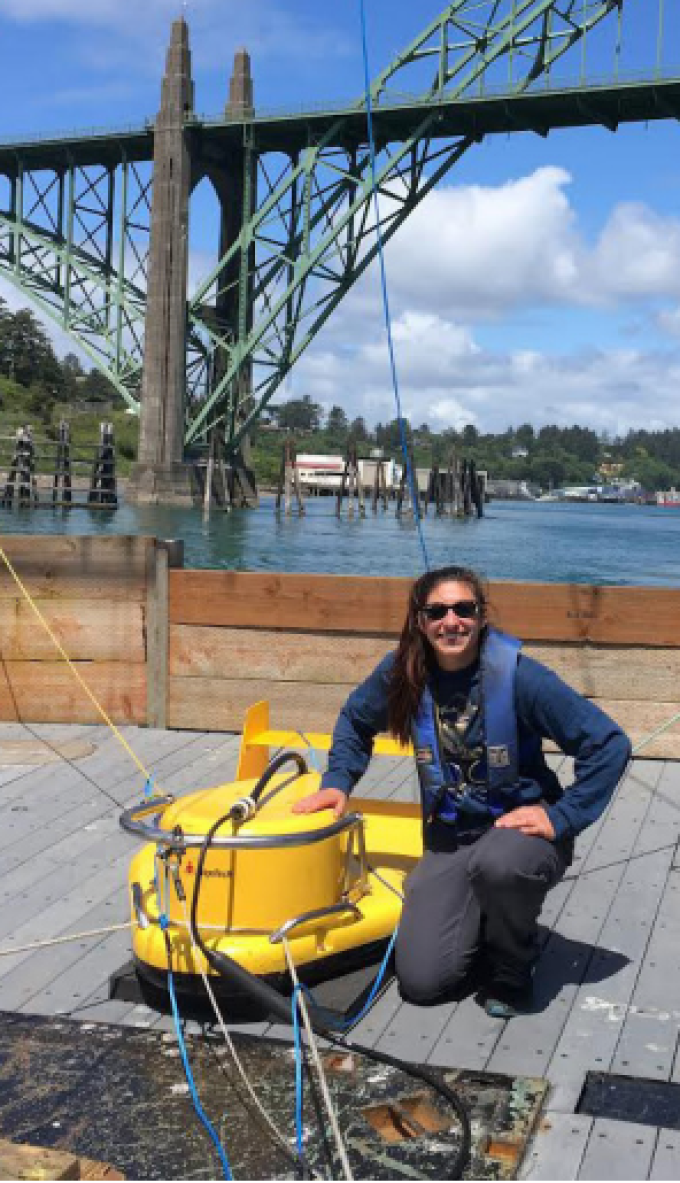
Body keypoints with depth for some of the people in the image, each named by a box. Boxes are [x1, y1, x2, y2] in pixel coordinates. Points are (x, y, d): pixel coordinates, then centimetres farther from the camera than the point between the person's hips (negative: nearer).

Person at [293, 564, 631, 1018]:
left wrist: (561, 817, -21)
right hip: (450, 835, 4)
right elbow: (356, 720, 14)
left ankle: (513, 968, -7)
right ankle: (491, 922, 23)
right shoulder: (405, 673, -7)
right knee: (421, 979, -10)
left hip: (521, 825, -3)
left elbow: (610, 745, -20)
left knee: (498, 863, -41)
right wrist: (338, 782, 4)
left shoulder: (517, 675, -20)